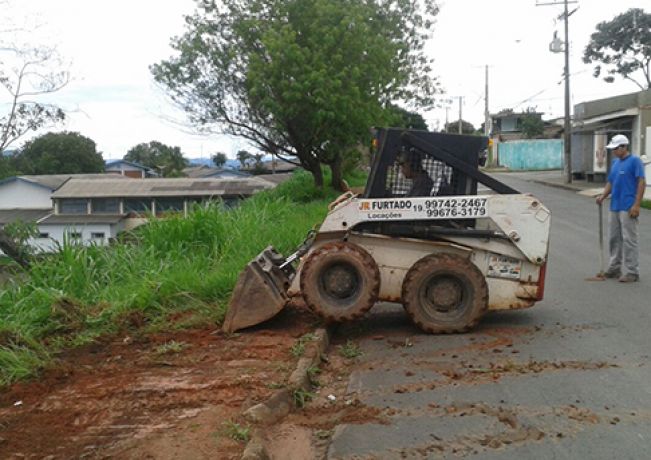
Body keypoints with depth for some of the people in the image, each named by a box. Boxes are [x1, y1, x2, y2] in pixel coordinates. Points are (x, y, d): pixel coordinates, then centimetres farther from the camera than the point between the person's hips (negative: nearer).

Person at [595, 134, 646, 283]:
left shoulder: (634, 161, -9)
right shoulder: (615, 163, 15)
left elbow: (641, 182, -13)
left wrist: (636, 205, -19)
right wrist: (603, 196, 2)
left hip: (628, 208, -8)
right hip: (614, 207, 8)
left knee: (629, 240, -5)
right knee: (614, 239, 12)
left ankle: (631, 271, 0)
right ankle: (615, 268, 22)